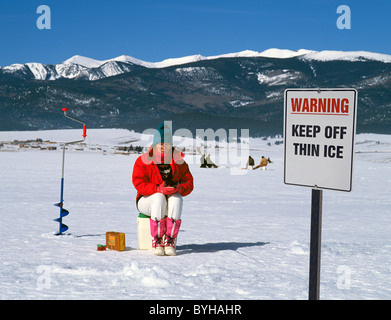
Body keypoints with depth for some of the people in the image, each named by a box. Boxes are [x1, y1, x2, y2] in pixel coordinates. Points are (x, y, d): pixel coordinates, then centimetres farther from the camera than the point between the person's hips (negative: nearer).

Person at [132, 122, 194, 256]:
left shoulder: (178, 161, 3)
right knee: (159, 198, -36)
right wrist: (159, 189, -31)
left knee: (176, 198, -33)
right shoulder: (143, 161, -5)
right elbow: (139, 183, -16)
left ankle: (170, 241, -35)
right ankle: (156, 242, -35)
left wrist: (179, 188, -24)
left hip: (171, 201, 2)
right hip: (147, 200, -2)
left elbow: (188, 182, 0)